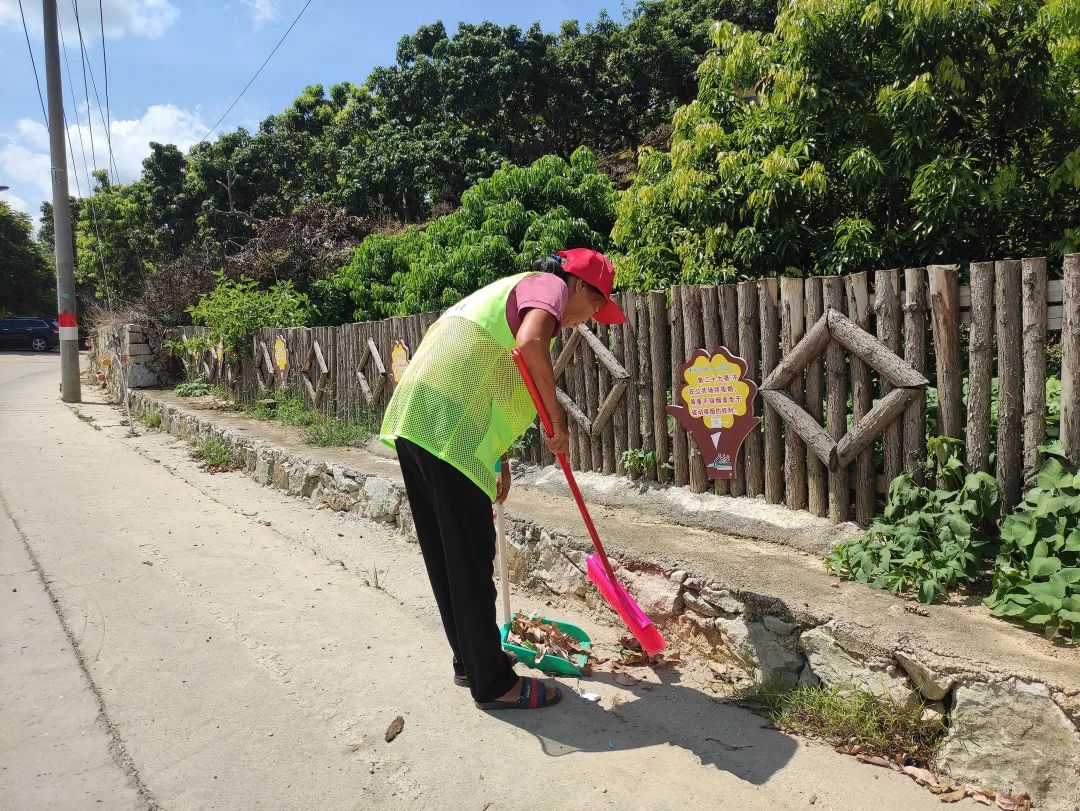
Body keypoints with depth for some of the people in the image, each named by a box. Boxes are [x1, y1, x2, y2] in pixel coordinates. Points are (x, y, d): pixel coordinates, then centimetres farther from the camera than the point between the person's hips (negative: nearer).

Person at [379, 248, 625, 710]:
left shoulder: (517, 288, 29)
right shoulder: (550, 285, 1)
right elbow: (530, 342, -24)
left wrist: (500, 460, 33)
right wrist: (556, 417, -11)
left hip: (414, 421, 10)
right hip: (449, 433, -10)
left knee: (445, 556, 16)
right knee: (470, 560, -1)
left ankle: (470, 661, 31)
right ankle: (493, 684, 12)